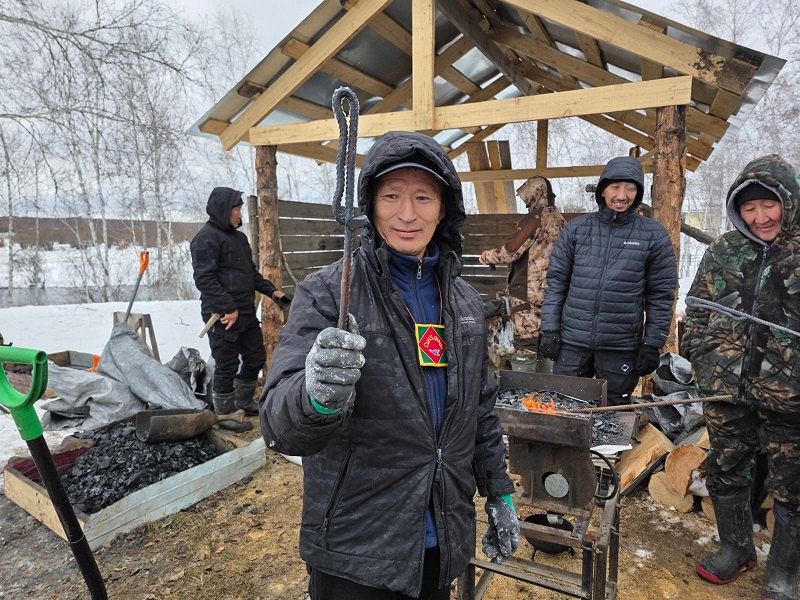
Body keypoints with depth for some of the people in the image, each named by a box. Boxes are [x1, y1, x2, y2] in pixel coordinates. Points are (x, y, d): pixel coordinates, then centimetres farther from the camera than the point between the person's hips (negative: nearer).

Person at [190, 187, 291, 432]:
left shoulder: (239, 237, 17)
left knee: (256, 357, 17)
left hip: (246, 313, 9)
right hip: (223, 316, -9)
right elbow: (205, 278, -19)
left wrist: (271, 290, 10)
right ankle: (224, 414, 18)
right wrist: (228, 308, -22)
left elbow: (251, 272, 22)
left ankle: (243, 401, 37)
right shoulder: (206, 237, -11)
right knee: (227, 366, 1)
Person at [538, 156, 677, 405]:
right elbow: (556, 282, 4)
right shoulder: (576, 228, 2)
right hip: (572, 341, 1)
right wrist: (550, 330, 0)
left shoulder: (654, 235, 0)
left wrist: (653, 344, -2)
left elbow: (661, 295, 1)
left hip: (621, 346, -1)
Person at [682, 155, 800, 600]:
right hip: (726, 389, 4)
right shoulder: (723, 251, 4)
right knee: (726, 473, 17)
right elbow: (698, 309, 12)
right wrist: (702, 359, 7)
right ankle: (736, 550, 39)